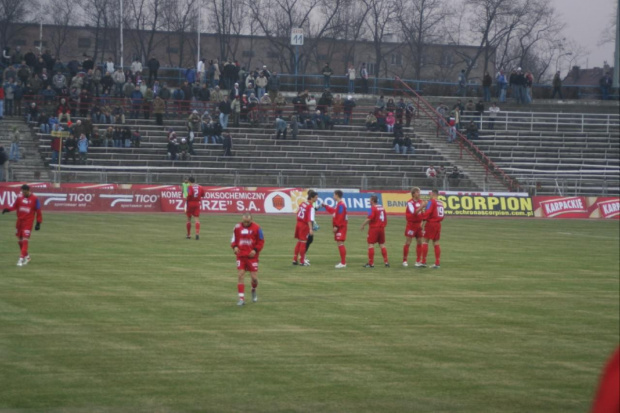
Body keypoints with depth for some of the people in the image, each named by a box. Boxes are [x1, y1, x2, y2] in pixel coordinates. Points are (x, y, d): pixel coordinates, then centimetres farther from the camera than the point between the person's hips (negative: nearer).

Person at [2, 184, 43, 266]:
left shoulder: (34, 199, -7)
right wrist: (8, 209, -14)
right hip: (19, 221, 5)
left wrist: (38, 222, -7)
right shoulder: (19, 197, 4)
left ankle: (21, 258, -14)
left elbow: (38, 211, -4)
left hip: (28, 222, -5)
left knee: (25, 240, -12)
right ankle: (26, 256, 28)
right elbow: (14, 206, 7)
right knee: (19, 240, 11)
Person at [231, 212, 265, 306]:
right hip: (240, 255, 2)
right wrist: (234, 247, -7)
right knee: (240, 275, -8)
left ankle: (254, 290, 34)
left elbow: (261, 242, 1)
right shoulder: (237, 227, 2)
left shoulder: (256, 228, -5)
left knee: (254, 278, -1)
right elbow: (233, 240, 13)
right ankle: (241, 298, -3)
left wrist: (255, 250, -13)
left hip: (252, 256, -2)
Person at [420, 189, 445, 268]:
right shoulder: (441, 203, 12)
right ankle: (437, 263, 7)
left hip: (430, 223, -7)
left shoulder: (431, 202, -10)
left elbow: (427, 213, -17)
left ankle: (423, 262, -5)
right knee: (436, 243, 9)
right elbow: (442, 215, 15)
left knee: (425, 241, -1)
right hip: (438, 224, 7)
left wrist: (423, 225, -15)